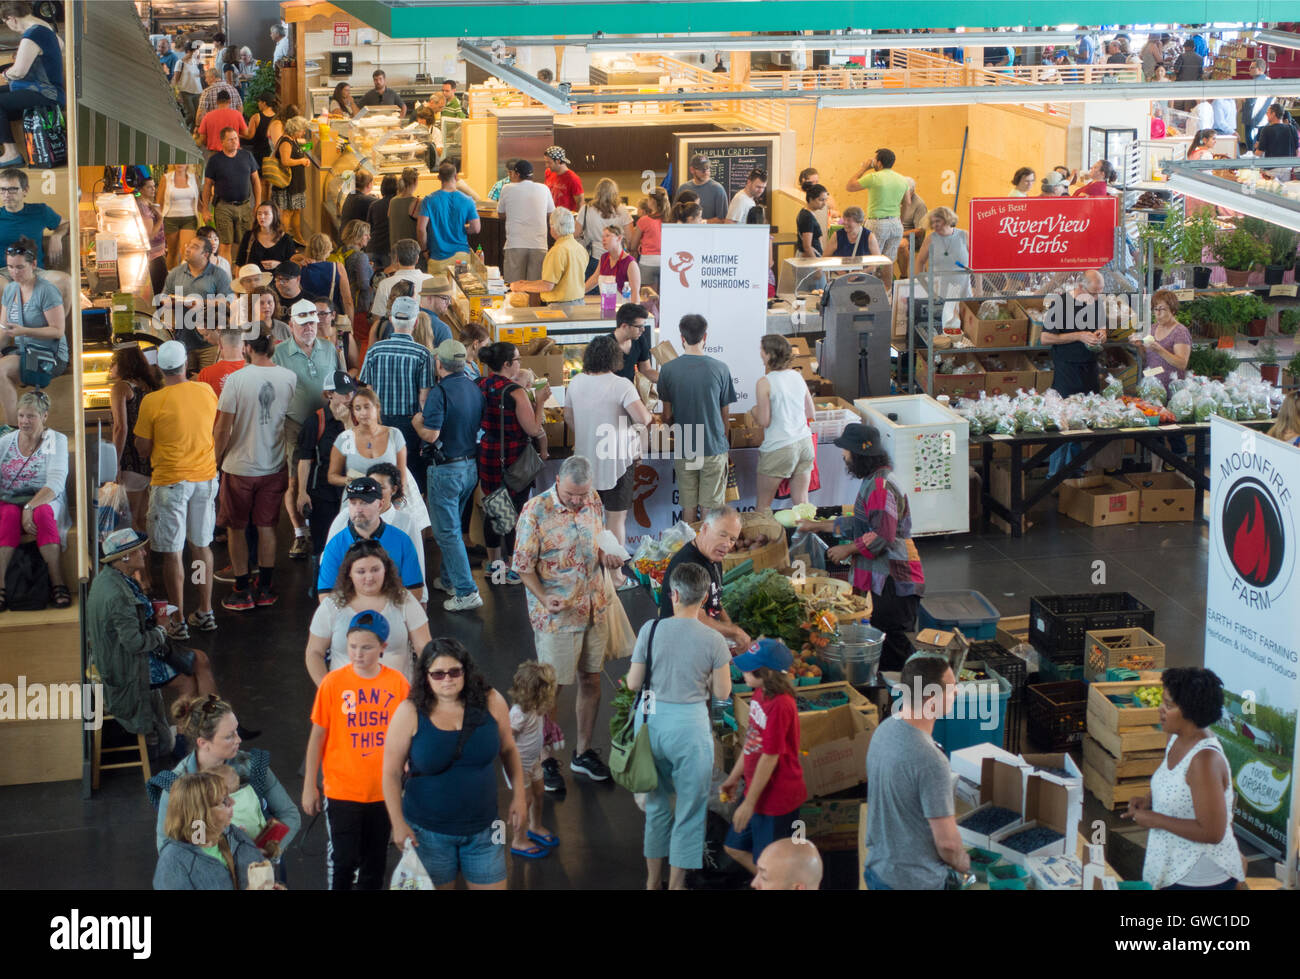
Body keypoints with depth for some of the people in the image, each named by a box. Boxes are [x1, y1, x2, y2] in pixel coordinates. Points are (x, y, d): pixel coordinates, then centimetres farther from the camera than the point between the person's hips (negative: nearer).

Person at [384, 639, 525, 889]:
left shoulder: (490, 702, -7)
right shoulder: (410, 713, -14)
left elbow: (508, 749, 9)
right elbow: (391, 772, -8)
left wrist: (519, 795, 7)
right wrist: (398, 823, -11)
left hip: (482, 829, 2)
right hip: (428, 831, -2)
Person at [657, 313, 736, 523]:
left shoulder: (668, 370, -6)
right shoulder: (720, 369, -7)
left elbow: (667, 416, 1)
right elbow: (724, 415, 1)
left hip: (683, 450, 1)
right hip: (714, 448, -1)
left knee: (688, 506, 11)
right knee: (712, 508, 6)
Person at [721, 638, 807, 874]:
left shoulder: (780, 706, -27)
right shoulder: (760, 694, 1)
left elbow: (769, 758, -24)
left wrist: (749, 803, -18)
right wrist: (734, 777, 22)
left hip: (777, 797, -10)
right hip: (758, 791, 10)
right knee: (735, 848, 21)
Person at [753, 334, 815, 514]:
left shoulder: (765, 382, -12)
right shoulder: (798, 376, 6)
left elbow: (764, 421, -12)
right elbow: (812, 414, 11)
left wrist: (754, 411, 8)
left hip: (779, 448, -6)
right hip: (804, 443, 6)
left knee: (763, 505, 7)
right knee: (801, 502, 10)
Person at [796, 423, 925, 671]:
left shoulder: (881, 486, -20)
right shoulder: (872, 481, 14)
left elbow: (883, 536, -24)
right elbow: (859, 524, 25)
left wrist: (849, 549, -12)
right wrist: (818, 525, 26)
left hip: (894, 578, -11)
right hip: (883, 576, 11)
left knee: (896, 644, -6)